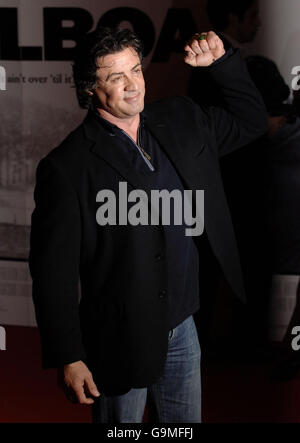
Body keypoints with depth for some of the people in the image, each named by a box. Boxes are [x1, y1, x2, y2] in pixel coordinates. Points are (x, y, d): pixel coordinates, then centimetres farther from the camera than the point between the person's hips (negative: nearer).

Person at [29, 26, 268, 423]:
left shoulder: (180, 122, 2)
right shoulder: (67, 167, -17)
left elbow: (251, 121, 18)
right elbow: (53, 273, -15)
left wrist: (221, 62, 2)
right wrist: (68, 359, -16)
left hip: (183, 327, 6)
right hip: (120, 343, -5)